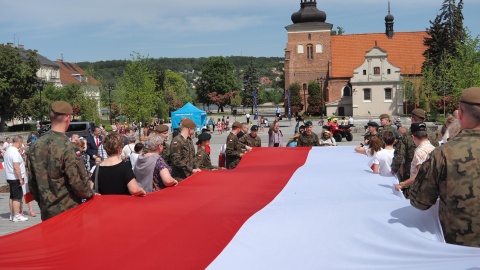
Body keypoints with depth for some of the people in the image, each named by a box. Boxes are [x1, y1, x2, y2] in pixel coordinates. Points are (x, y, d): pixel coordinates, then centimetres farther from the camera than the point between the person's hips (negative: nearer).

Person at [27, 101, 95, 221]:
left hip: (46, 212, 6)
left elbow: (31, 182, 8)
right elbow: (79, 182, -18)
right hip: (68, 210, -6)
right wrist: (90, 193, 1)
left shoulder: (35, 147, 1)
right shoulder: (68, 148, -19)